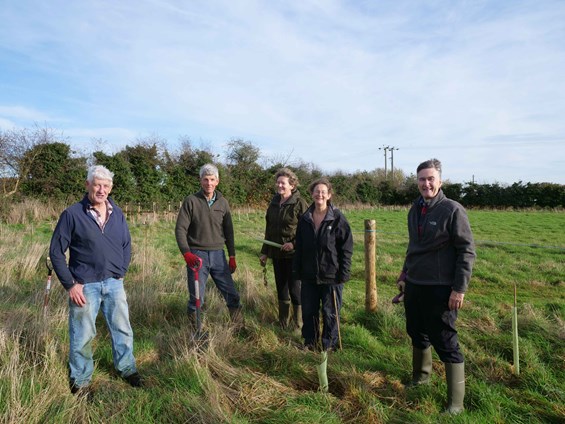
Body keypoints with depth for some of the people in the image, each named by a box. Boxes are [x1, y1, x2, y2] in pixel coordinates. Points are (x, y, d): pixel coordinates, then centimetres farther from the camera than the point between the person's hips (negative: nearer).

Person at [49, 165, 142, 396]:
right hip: (85, 286, -4)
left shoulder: (117, 214, 3)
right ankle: (79, 380, 29)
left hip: (113, 284, 4)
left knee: (122, 329, 14)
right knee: (82, 336, 8)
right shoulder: (72, 214, -9)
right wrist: (70, 284, -9)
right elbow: (56, 251, -6)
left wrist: (120, 273, 5)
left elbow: (126, 246, 14)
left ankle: (127, 368, 34)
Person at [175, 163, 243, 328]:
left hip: (218, 254, 3)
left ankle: (240, 328, 24)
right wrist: (186, 253, -20)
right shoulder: (191, 201, -4)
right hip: (197, 255, -3)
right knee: (196, 299, 3)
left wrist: (232, 256, 9)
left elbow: (228, 231, 11)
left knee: (232, 295, 5)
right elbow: (180, 229, -7)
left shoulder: (222, 202, 6)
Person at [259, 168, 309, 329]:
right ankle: (283, 323, 28)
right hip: (277, 254, 6)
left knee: (295, 289, 0)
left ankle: (299, 325, 17)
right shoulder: (274, 203, 10)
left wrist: (294, 244, -21)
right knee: (281, 288, 14)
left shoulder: (300, 203, -10)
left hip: (294, 254, -6)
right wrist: (265, 252, 17)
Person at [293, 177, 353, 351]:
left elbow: (346, 248, -8)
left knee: (330, 313, 8)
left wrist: (344, 273, -12)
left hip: (331, 276, -4)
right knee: (308, 311, 13)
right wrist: (297, 271, 6)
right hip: (309, 276, 4)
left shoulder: (337, 218, -8)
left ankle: (329, 346, 25)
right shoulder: (304, 219, 4)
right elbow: (298, 248, 10)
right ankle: (310, 343, 31)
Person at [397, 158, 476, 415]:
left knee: (445, 343, 1)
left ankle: (456, 402, 16)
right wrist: (405, 273, 17)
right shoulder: (415, 210, 8)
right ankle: (420, 377, 42)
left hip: (440, 289, -6)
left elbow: (467, 251, -13)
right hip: (414, 285, 7)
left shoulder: (452, 210, -12)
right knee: (417, 334, 20)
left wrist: (460, 289, -17)